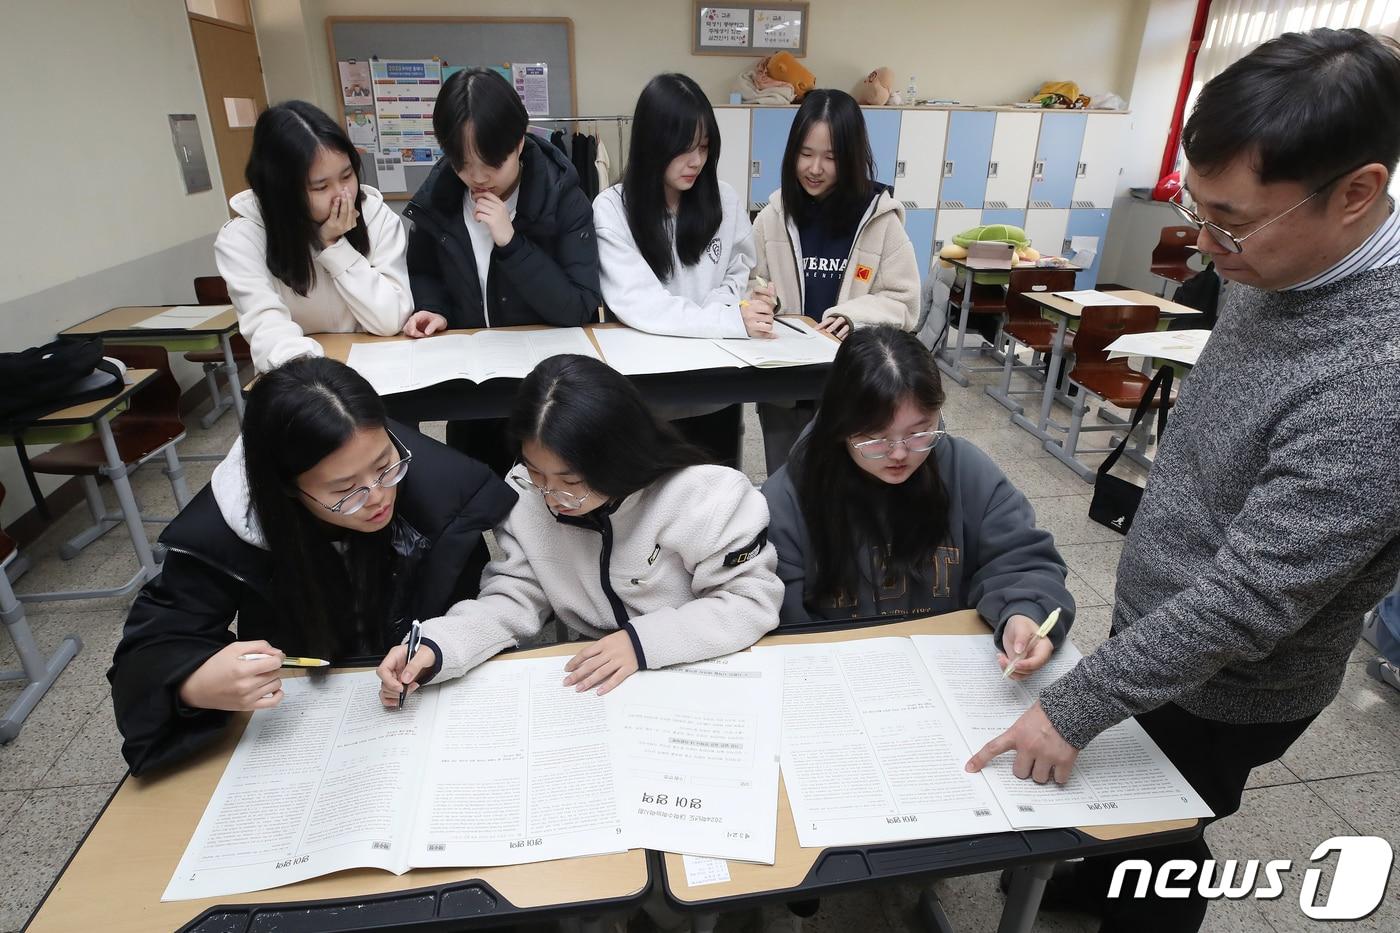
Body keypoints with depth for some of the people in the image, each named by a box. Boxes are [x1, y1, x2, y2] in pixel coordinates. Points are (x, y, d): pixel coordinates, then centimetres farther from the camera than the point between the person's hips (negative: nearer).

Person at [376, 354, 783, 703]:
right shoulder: (525, 495, -8)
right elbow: (515, 597, -4)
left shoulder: (702, 497, -21)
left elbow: (753, 599, -15)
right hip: (583, 679, 2)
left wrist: (643, 640, -23)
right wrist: (436, 647, -21)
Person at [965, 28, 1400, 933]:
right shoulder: (1280, 271, -6)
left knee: (1157, 840, 20)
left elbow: (1248, 600, -32)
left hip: (1221, 690, -8)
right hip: (1158, 625, 8)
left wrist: (1075, 706, -26)